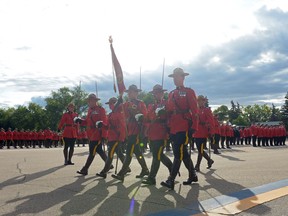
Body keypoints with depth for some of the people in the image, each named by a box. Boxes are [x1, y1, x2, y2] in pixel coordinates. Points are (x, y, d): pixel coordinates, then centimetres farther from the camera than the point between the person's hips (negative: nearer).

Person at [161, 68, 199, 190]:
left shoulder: (189, 92, -1)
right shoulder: (171, 94, 17)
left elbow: (195, 110, -7)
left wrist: (194, 127, -14)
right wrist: (168, 126, 12)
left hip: (184, 128, -7)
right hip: (173, 129, 7)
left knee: (178, 154, -9)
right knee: (183, 153, 14)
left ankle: (171, 181, -8)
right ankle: (193, 175, 29)